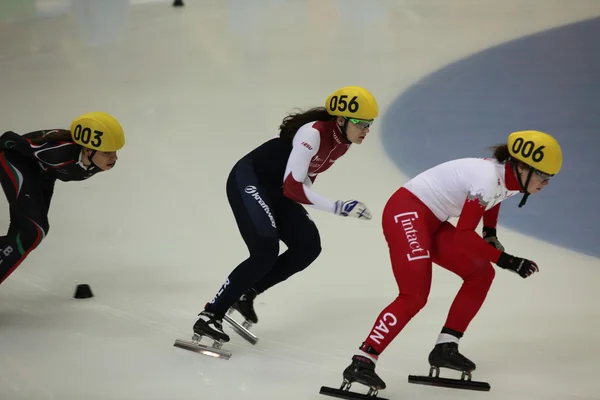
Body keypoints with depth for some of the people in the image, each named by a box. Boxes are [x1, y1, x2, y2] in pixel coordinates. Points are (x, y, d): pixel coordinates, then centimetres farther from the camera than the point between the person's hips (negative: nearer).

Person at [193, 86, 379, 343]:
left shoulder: (342, 142, 0)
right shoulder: (314, 133, -27)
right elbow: (292, 186, -30)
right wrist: (339, 208, -31)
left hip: (276, 189, 9)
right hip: (248, 181, -9)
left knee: (308, 246, -1)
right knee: (266, 251, -22)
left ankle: (246, 293, 11)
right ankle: (210, 316, -16)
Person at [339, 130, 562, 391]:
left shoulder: (509, 178, 2)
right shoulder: (489, 179, -25)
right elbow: (464, 235, -24)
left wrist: (490, 234, 18)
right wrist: (505, 260, -22)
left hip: (430, 221, 10)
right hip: (406, 213, -10)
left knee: (480, 273, 11)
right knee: (415, 295, -22)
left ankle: (445, 348, 15)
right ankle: (362, 362, -24)